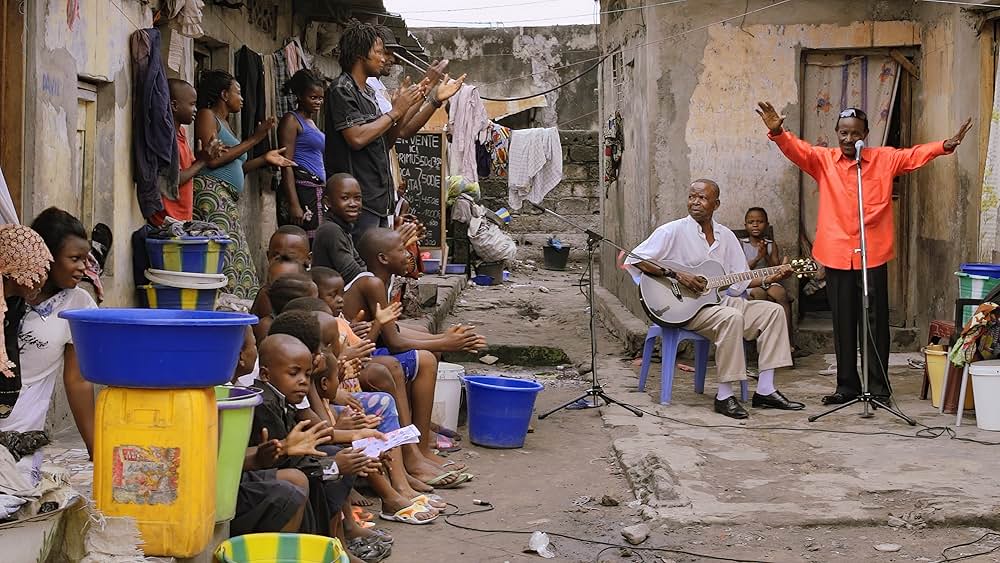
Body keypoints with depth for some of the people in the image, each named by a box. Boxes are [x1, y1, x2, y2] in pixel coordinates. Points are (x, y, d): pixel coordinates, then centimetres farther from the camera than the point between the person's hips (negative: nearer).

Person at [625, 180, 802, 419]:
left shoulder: (726, 236, 12)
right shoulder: (673, 231, -7)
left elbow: (738, 282, 14)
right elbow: (633, 259, -14)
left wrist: (770, 278, -1)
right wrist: (676, 275, -19)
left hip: (719, 300, 7)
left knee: (772, 311, -6)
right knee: (731, 318, -33)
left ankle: (765, 391, -7)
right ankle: (724, 397, -27)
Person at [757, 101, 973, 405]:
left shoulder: (884, 159, 6)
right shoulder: (823, 159, 4)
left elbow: (916, 154, 0)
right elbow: (796, 149, -10)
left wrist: (946, 145, -18)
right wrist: (777, 132, -30)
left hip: (874, 255, -1)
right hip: (836, 255, 1)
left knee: (876, 321, 4)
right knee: (843, 323, 8)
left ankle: (879, 387, 12)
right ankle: (847, 385, 18)